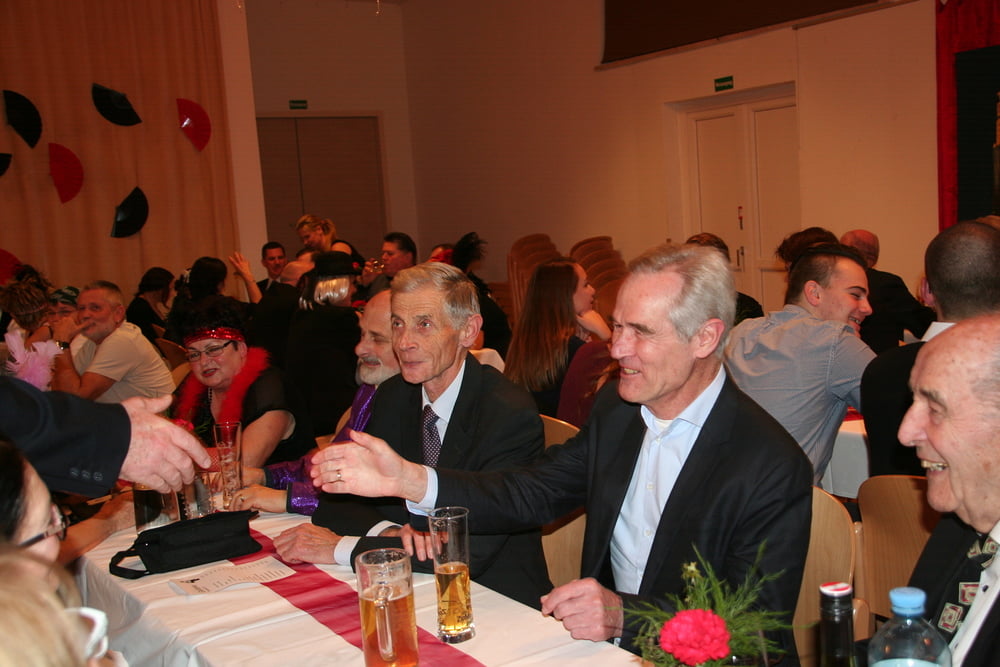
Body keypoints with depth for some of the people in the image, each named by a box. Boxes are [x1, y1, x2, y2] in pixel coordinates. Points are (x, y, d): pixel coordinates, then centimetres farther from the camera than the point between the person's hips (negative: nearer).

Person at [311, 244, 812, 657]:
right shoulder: (615, 407, 2)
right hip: (603, 643, 5)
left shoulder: (774, 470, -18)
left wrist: (625, 616, -31)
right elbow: (532, 494, 1)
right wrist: (409, 480, -13)